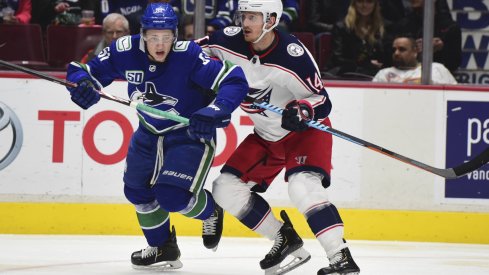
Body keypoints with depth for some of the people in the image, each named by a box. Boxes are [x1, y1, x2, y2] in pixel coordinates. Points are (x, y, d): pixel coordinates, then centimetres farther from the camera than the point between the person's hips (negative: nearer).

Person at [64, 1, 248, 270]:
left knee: (173, 196, -18)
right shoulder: (125, 51, -18)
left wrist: (214, 112, -45)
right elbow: (82, 69, -8)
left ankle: (210, 211, 17)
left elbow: (235, 81, -31)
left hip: (191, 132, -6)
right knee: (137, 191, 15)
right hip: (149, 133, 6)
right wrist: (81, 84, -31)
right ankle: (162, 249, 38)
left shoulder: (189, 55, -30)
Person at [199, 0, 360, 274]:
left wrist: (302, 111, -41)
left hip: (306, 130, -7)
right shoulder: (231, 41, -13)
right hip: (266, 136, 7)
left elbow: (322, 101, -22)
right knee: (227, 188, 0)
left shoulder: (293, 54, -28)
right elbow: (200, 50, 9)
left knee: (302, 187, -31)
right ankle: (285, 239, 12)